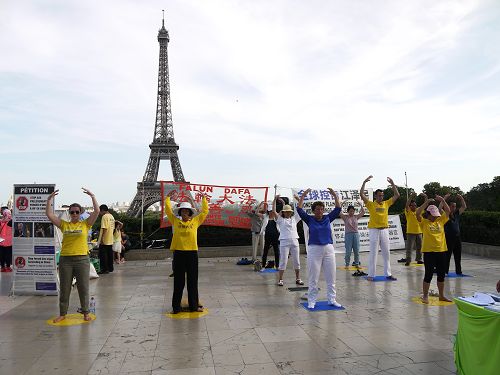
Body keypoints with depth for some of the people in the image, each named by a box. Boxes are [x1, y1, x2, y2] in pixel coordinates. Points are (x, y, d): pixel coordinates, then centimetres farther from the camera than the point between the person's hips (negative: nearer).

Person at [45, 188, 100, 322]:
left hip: (82, 259, -1)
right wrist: (50, 199, -3)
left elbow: (97, 211, -7)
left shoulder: (85, 224, 4)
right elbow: (49, 214, 2)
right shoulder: (64, 224, 7)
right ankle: (62, 314, 25)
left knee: (83, 288, 6)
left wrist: (92, 196, -9)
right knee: (64, 289, 11)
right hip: (65, 260, 2)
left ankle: (86, 313, 19)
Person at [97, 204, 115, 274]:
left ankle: (104, 269, 0)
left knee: (103, 255, -2)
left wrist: (101, 239, -20)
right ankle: (110, 268, 18)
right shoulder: (112, 217, 13)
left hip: (104, 240, -8)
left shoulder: (105, 217, -14)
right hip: (110, 240, 9)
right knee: (109, 254, 13)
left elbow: (104, 229, -21)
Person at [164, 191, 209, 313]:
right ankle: (176, 307, 15)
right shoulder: (175, 221, 6)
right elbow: (168, 210, 9)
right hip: (178, 253, 0)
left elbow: (205, 211, 9)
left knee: (193, 281, 8)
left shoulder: (195, 221, 6)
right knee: (178, 281, 6)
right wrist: (168, 197, 10)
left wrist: (204, 198, 10)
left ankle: (194, 305, 19)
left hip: (192, 253, 1)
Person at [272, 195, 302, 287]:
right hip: (284, 242, -4)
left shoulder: (294, 219, 14)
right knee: (283, 261, -3)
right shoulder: (280, 220, 4)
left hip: (294, 241, 4)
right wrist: (275, 199, -11)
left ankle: (298, 279, 18)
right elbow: (274, 211, -7)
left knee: (297, 261, 8)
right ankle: (280, 280, 4)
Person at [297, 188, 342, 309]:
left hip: (328, 249, 3)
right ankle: (311, 301, 12)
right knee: (313, 278, 3)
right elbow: (299, 209, -8)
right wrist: (303, 195, -11)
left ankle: (332, 299, 18)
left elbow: (338, 208, 4)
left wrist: (334, 195, -4)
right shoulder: (309, 219, 1)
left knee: (331, 276, 7)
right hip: (314, 250, -3)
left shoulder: (328, 218, 7)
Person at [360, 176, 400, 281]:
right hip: (374, 230, -4)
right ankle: (371, 275, 4)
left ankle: (388, 274, 17)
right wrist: (364, 182, -15)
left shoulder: (386, 203, 8)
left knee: (386, 253, 8)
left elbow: (397, 195, 10)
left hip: (384, 230, 4)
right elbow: (361, 194, -12)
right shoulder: (370, 204, -2)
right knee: (373, 253, -1)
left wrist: (392, 183, 3)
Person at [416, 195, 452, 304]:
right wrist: (426, 203, -21)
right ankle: (425, 296, 11)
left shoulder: (440, 221, 10)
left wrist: (442, 201, -6)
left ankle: (441, 295, 27)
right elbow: (417, 213, -18)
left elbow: (448, 211, 5)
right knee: (429, 274, 0)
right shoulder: (424, 222, -3)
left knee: (441, 274, 13)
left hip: (441, 251, 5)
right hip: (429, 251, -5)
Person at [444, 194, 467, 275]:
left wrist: (461, 198, 4)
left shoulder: (457, 214, 10)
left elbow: (464, 207, 14)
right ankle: (445, 271, 4)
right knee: (447, 256, -3)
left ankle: (458, 271, 23)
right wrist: (444, 198, -25)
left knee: (458, 256, 13)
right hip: (448, 238, -6)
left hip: (457, 238, 6)